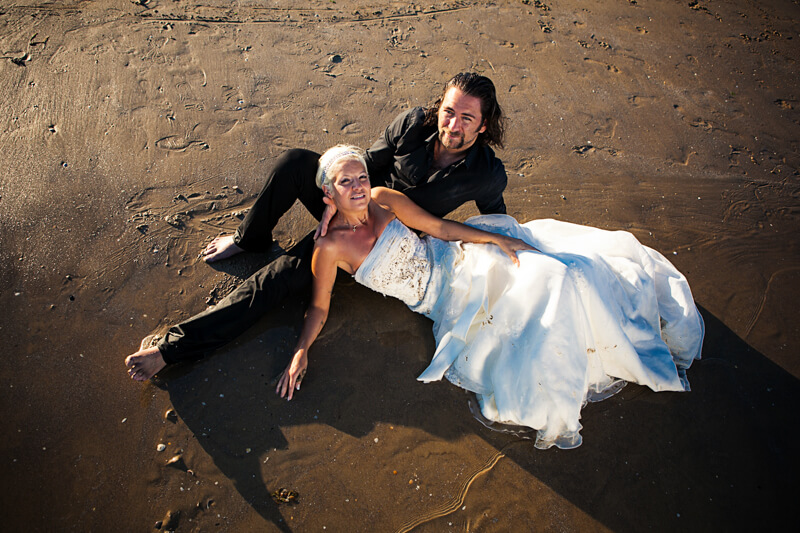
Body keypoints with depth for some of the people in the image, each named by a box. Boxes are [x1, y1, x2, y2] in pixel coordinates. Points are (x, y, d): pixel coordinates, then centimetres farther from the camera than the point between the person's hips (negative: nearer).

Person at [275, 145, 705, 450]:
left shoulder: (383, 199, -5)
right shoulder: (330, 248, -14)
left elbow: (438, 226, -1)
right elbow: (319, 308, -4)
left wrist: (500, 239, -5)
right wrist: (300, 353, -19)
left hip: (458, 255, 4)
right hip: (446, 292, -4)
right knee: (548, 283, -19)